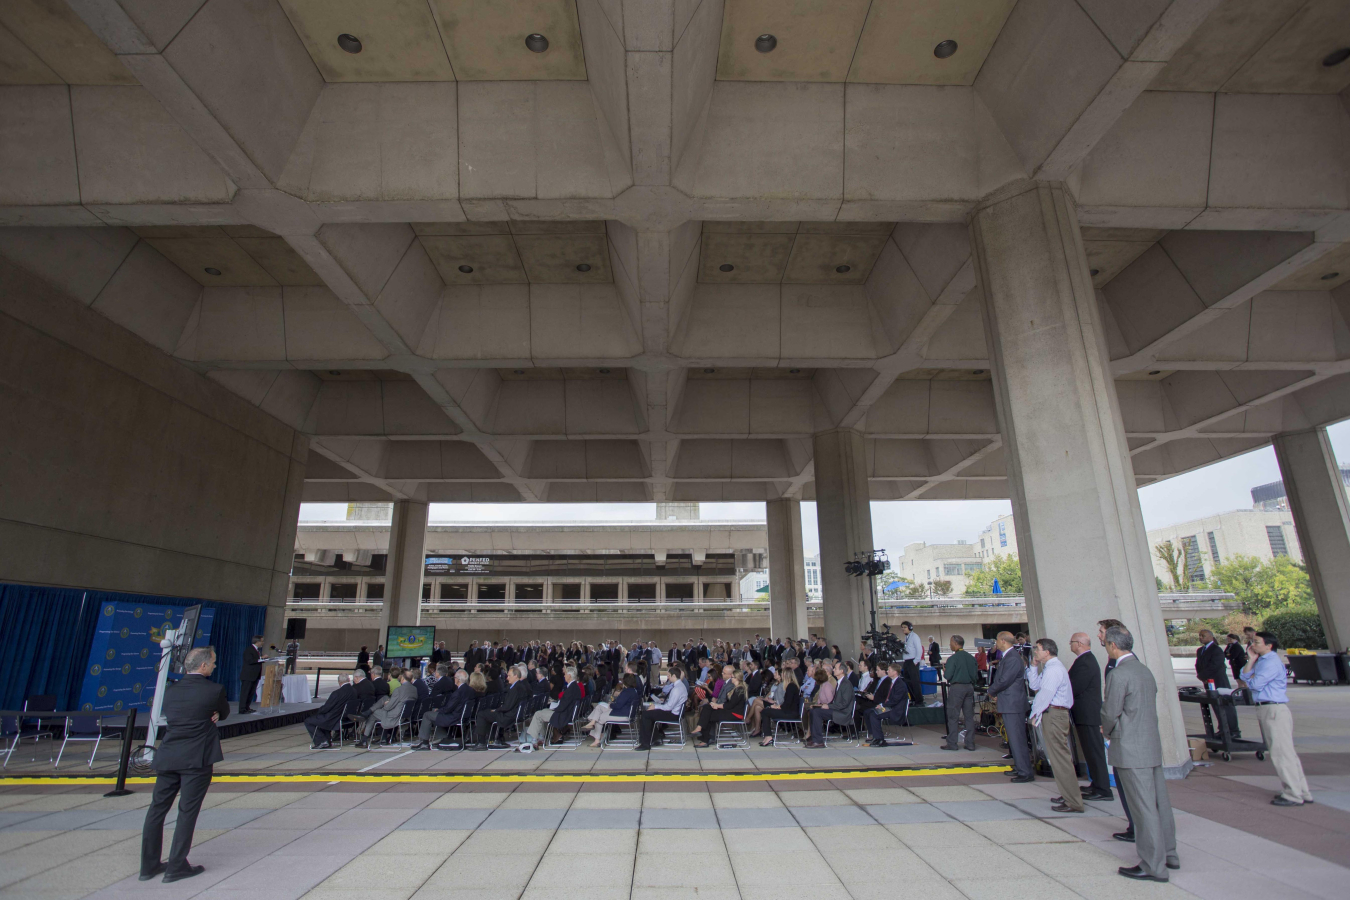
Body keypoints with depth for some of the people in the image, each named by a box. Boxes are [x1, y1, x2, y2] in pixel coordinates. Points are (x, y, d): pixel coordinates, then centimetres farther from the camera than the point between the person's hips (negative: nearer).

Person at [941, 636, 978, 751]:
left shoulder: (952, 658, -12)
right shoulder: (972, 658, 4)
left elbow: (948, 676, -14)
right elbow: (976, 676, 6)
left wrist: (944, 671, 7)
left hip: (956, 687, -5)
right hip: (970, 687, 6)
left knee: (952, 716, 1)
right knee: (969, 716, 10)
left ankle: (952, 743, 4)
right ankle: (970, 743, 13)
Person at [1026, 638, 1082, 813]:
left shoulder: (1054, 669, -17)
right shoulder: (1049, 668, 15)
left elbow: (1045, 695, -20)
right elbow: (1035, 686, 18)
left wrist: (1035, 714, -12)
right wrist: (1034, 666, 11)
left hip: (1054, 714, -10)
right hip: (1053, 714, 10)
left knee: (1060, 757, -5)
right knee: (1059, 757, 17)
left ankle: (1073, 802, 0)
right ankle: (1069, 795, 26)